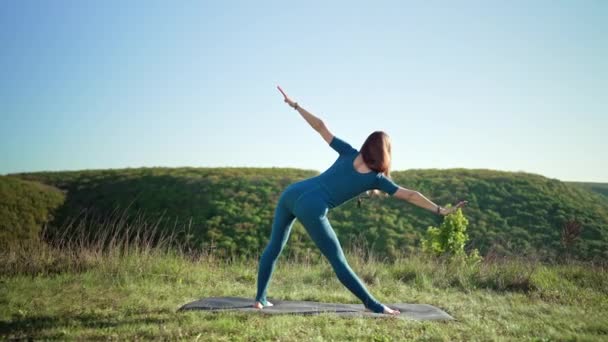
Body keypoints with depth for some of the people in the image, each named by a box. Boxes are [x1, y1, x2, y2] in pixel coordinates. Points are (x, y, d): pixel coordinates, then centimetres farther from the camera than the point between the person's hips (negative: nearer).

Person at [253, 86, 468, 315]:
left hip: (291, 193, 5)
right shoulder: (376, 178, 6)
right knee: (339, 263, 4)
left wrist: (295, 105, 18)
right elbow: (410, 196, 8)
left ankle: (260, 299, 19)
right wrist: (441, 210, 14)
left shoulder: (349, 153, 13)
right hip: (311, 210, -4)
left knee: (274, 247, 17)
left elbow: (320, 127, 11)